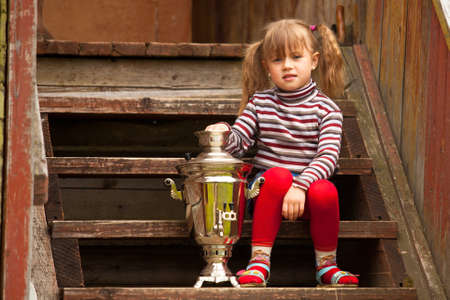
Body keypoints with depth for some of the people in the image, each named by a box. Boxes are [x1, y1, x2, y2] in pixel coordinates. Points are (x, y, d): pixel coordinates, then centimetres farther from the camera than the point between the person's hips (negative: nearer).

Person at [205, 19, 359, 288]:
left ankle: (326, 265, -11)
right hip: (266, 189, 1)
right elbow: (238, 142, 3)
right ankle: (259, 262, -31)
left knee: (325, 192, -34)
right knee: (278, 175, -33)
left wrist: (301, 186, -28)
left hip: (307, 191, -1)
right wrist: (223, 134, -21)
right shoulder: (260, 102, 8)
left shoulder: (325, 108, -1)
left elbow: (328, 156, -13)